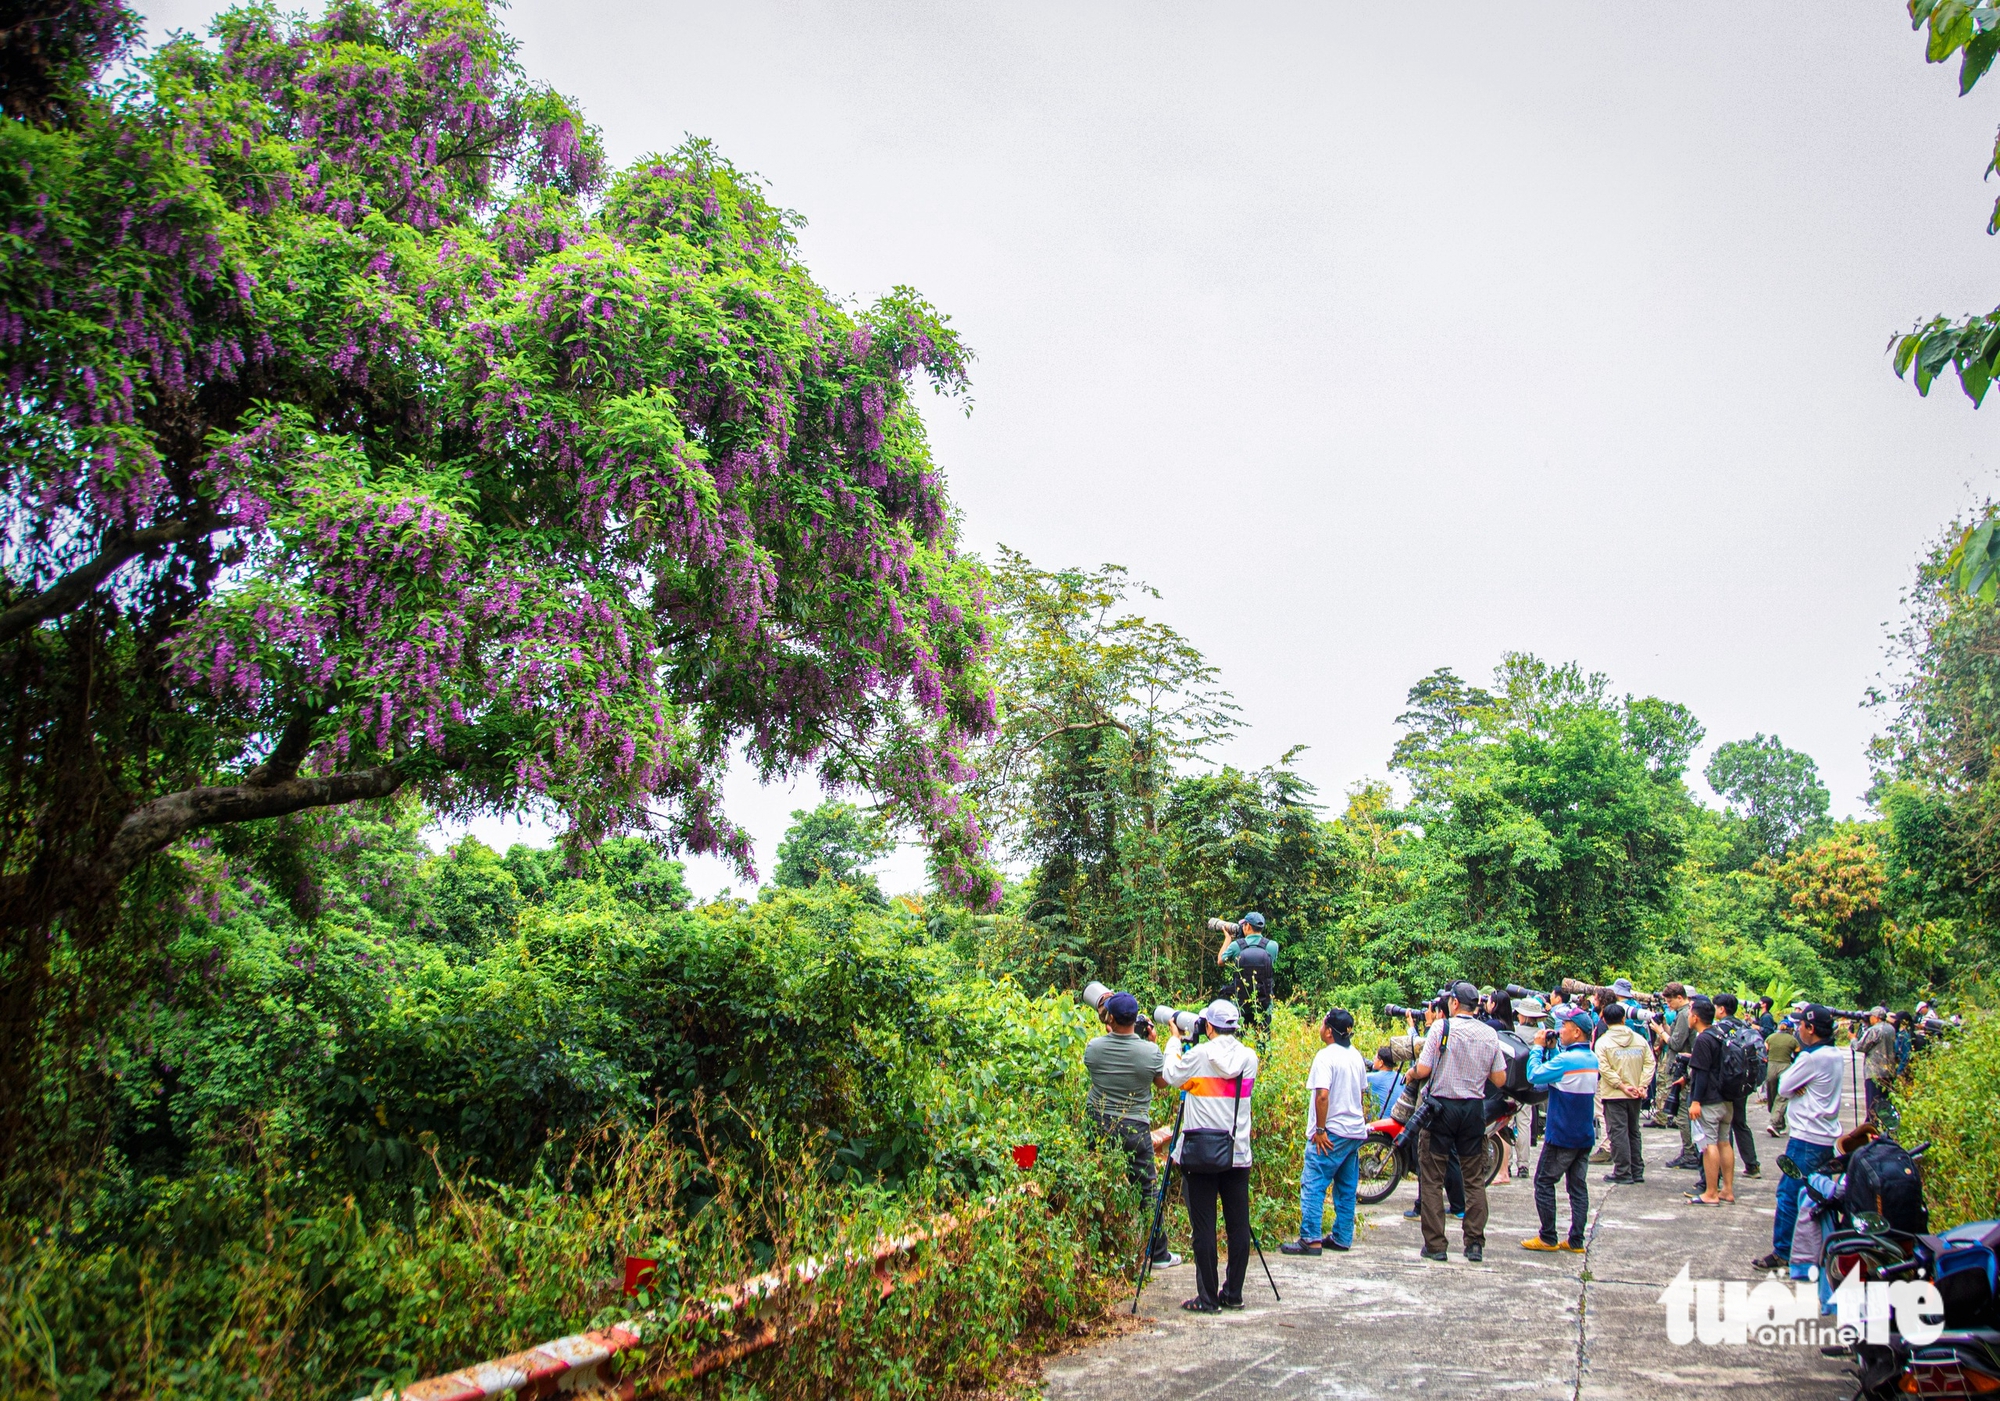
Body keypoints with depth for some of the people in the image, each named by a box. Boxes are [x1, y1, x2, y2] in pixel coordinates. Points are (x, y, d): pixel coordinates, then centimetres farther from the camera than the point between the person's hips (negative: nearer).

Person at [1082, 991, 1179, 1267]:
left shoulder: (1093, 1047, -8)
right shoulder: (1150, 1052, -12)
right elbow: (1163, 1080, 6)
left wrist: (1106, 1032, 19)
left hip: (1097, 1125, 1)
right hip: (1135, 1129, -1)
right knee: (1147, 1189, 10)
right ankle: (1159, 1254, 18)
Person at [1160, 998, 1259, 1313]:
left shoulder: (1199, 1054, -11)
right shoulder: (1249, 1057, 2)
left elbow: (1170, 1076, 3)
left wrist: (1175, 1041, 17)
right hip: (1238, 1156, 5)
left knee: (1204, 1226, 1)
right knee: (1238, 1225, 9)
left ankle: (1208, 1298, 3)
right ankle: (1233, 1293, 17)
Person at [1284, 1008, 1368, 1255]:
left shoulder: (1326, 1056, -16)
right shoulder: (1355, 1056, 10)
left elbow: (1322, 1095, -24)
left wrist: (1320, 1129, -18)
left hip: (1332, 1133, -9)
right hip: (1356, 1130, 9)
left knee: (1313, 1185, -6)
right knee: (1347, 1188, 13)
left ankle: (1311, 1239, -9)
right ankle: (1342, 1238, 18)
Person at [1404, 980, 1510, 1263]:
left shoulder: (1442, 1028, -9)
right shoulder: (1490, 1034, 1)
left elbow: (1422, 1070, -12)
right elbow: (1500, 1079, 4)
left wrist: (1410, 1074, 9)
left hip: (1442, 1107, -3)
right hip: (1474, 1109, 3)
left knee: (1432, 1179, 4)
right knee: (1475, 1179, 12)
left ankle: (1435, 1245, 4)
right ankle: (1475, 1243, 9)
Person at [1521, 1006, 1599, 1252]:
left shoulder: (1566, 1059, -20)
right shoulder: (1592, 1059, 8)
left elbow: (1534, 1075, -17)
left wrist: (1539, 1047, -7)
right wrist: (1552, 1047, 7)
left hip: (1562, 1136, -8)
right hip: (1585, 1135, 8)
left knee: (1544, 1183, 2)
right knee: (1578, 1186, 9)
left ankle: (1548, 1238, 3)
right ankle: (1576, 1240, 10)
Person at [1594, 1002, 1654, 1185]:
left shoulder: (1603, 1041, -9)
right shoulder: (1639, 1039, 3)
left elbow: (1605, 1069, -16)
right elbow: (1649, 1063, -2)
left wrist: (1622, 1086, -13)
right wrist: (1642, 1086, -6)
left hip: (1614, 1095, -5)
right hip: (1635, 1095, 5)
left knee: (1618, 1132, -1)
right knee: (1633, 1132, 15)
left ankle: (1623, 1172, -1)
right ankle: (1637, 1171, 20)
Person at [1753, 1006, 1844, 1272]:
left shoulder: (1810, 1057, -18)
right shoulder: (1834, 1055, 10)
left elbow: (1783, 1088, -10)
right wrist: (1799, 1087, -8)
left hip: (1807, 1137, -10)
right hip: (1828, 1136, 10)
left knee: (1789, 1194, -5)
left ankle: (1783, 1252, -2)